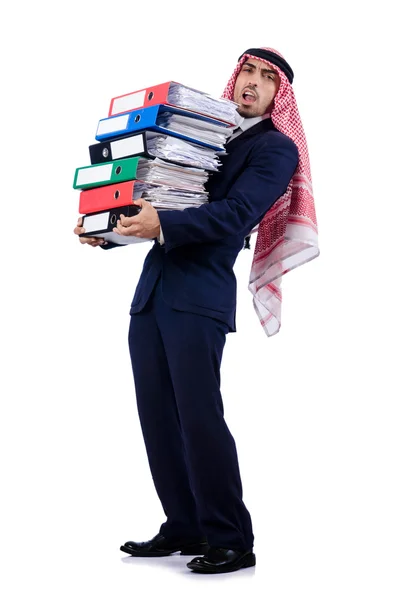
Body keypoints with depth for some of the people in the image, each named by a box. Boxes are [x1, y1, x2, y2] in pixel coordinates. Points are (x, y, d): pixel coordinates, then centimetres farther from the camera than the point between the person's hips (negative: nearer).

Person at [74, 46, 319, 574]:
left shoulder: (277, 149, 2)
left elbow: (235, 213, -14)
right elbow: (160, 197, 25)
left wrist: (163, 225, -27)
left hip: (200, 295, -7)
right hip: (151, 291, 7)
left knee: (199, 415, -12)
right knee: (157, 416, 6)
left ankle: (232, 541, -4)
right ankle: (183, 529, 15)